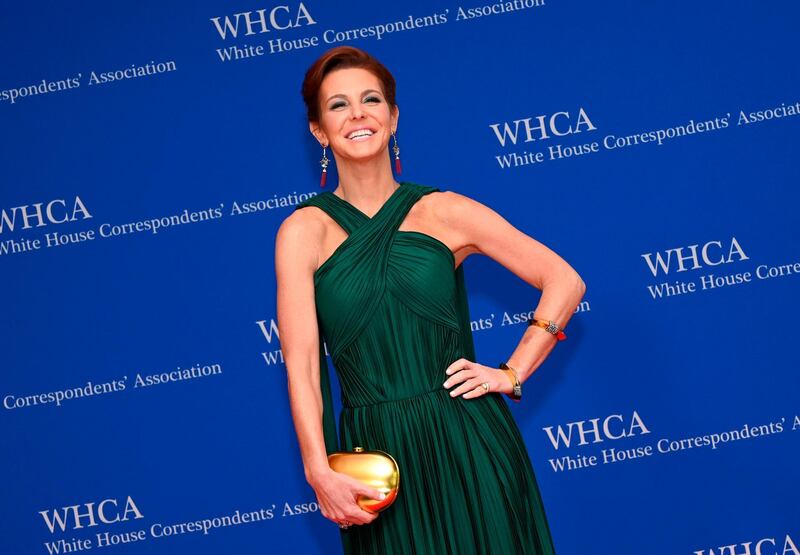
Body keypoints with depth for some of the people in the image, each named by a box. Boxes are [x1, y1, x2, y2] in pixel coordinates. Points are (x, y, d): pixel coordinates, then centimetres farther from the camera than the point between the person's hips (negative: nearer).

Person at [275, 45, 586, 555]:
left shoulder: (445, 212, 1)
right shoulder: (304, 230, -2)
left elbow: (565, 282, 5)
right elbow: (301, 362, -9)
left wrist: (512, 374, -2)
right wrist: (320, 472, -19)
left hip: (468, 442, 1)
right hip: (377, 455, -1)